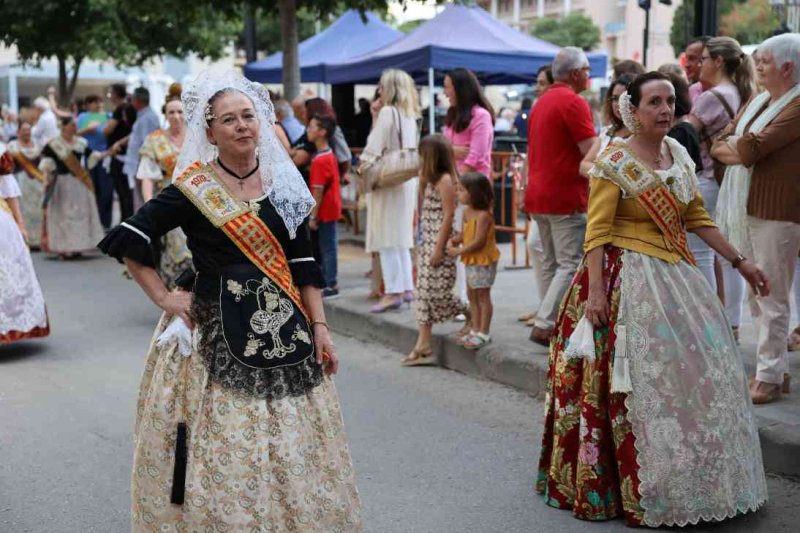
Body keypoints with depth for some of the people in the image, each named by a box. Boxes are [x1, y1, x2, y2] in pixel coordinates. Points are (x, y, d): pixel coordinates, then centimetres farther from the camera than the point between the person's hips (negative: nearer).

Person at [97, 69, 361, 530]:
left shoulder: (284, 184, 7)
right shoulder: (193, 188, -5)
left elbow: (303, 262, 9)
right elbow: (128, 238, -2)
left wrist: (319, 327, 3)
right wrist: (163, 297, -5)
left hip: (283, 330, 4)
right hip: (215, 333, -4)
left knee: (292, 449, 7)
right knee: (222, 450, -2)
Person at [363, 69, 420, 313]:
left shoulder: (388, 112, -12)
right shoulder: (408, 114, 13)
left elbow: (374, 148, -16)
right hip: (406, 179, 9)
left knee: (387, 237, -5)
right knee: (401, 236, 15)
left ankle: (393, 292, -6)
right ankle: (407, 287, 18)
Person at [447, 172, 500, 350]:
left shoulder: (483, 215, -22)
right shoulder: (467, 211, 5)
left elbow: (478, 242, -25)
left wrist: (458, 251, -21)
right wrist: (453, 240, -8)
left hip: (484, 261, -9)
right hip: (471, 261, 9)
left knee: (483, 296, -2)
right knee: (472, 295, 15)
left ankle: (484, 333, 6)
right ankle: (476, 330, 25)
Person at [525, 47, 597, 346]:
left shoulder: (542, 102, 17)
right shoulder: (573, 102, -12)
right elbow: (592, 152, -18)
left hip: (538, 195, 9)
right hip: (566, 197, -9)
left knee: (551, 263, 14)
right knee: (572, 265, -6)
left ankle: (549, 324, 17)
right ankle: (544, 325, -10)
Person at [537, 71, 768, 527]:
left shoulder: (679, 155, 9)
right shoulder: (615, 163, -11)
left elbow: (697, 218, 14)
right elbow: (597, 232, -15)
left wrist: (740, 261, 11)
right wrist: (595, 292, -21)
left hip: (677, 279, 7)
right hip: (628, 282, -7)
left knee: (695, 373, 11)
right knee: (638, 380, -3)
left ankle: (693, 481, 26)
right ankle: (640, 489, 9)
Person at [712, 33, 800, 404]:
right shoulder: (758, 101, 15)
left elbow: (752, 149, -20)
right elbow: (719, 146, 10)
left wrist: (735, 145, 0)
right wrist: (744, 149, -9)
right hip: (742, 209, 8)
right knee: (756, 294, 11)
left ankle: (769, 377, 6)